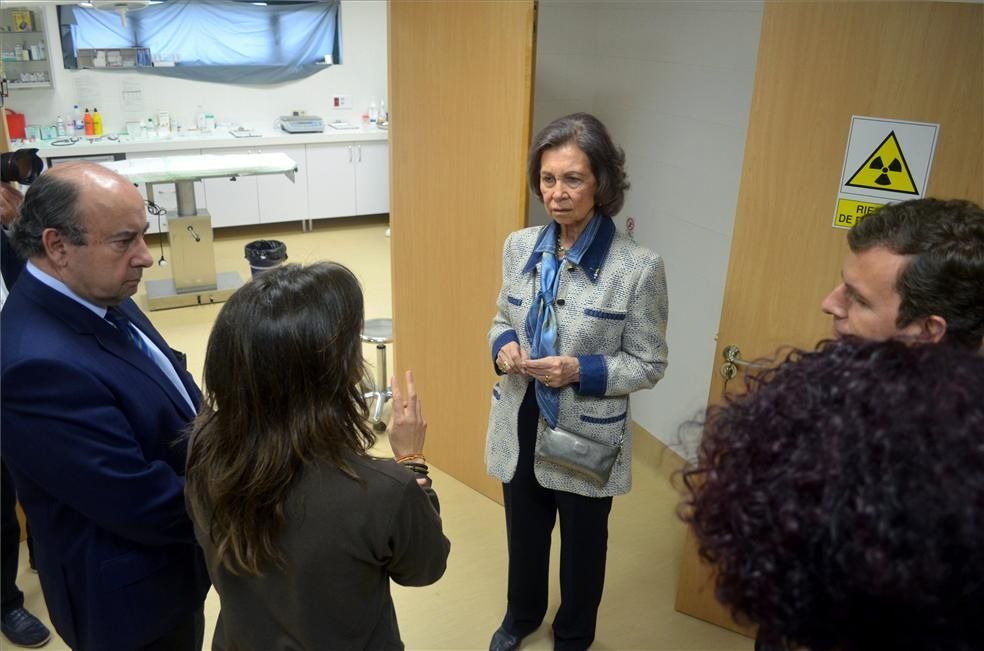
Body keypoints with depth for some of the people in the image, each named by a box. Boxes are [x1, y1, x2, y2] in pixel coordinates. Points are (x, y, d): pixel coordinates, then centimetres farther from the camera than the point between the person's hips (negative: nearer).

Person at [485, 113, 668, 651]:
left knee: (581, 542, 20)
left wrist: (581, 372, -27)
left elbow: (649, 364, -12)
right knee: (524, 530, 25)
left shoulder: (638, 267, -19)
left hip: (587, 434, -4)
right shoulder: (519, 247, -4)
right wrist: (503, 347, -13)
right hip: (520, 423, 4)